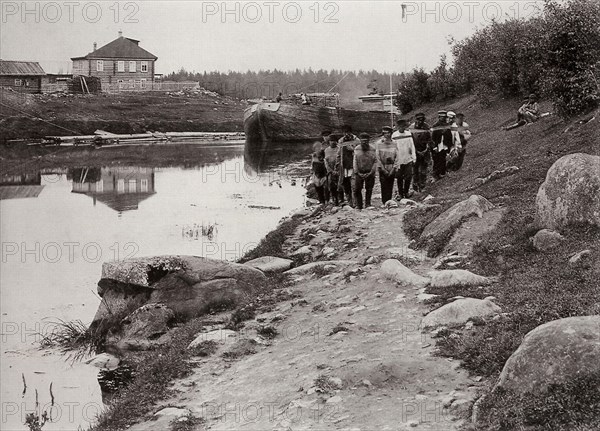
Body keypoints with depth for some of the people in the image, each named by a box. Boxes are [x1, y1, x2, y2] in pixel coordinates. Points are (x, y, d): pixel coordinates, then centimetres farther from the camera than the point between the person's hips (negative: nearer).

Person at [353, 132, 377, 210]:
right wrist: (357, 172, -5)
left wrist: (371, 172, -9)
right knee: (357, 190, -3)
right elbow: (355, 162, 4)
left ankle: (368, 205, 12)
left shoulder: (372, 149, -3)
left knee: (369, 190, 2)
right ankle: (359, 206, 6)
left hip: (370, 173, -1)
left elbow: (375, 162, -1)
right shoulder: (357, 149, 2)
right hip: (359, 173, 1)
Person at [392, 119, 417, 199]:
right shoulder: (394, 135, -5)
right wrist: (394, 160, -7)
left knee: (408, 177, 3)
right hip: (399, 161, -2)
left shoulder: (409, 134, 2)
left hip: (408, 160, 2)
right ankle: (400, 194, 18)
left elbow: (412, 146, 6)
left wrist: (414, 158, 2)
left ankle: (406, 192, 21)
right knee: (400, 178, 6)